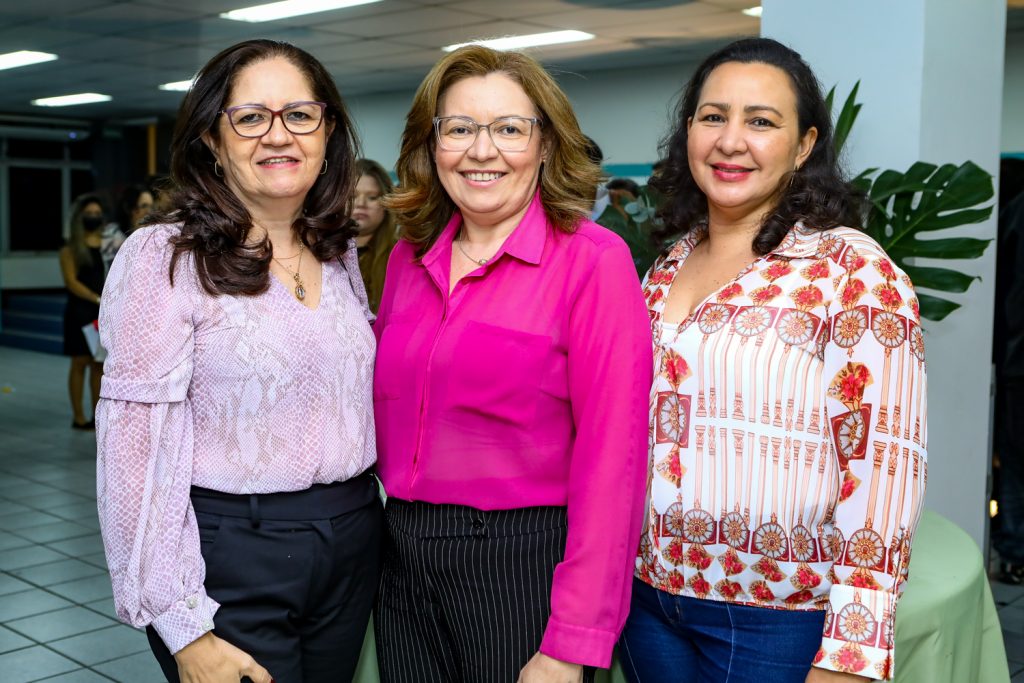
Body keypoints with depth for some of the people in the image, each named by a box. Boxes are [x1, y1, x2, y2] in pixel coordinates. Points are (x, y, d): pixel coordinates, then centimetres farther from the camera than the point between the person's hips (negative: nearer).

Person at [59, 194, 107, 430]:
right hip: (80, 312, -4)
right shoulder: (71, 248, -2)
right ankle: (78, 417, 7)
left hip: (105, 311, 4)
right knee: (81, 362, 0)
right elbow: (71, 282, -10)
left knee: (100, 362, 6)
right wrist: (97, 299, -20)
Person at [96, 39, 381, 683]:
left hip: (352, 549, 6)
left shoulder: (340, 256, 7)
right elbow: (137, 449, -15)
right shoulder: (164, 255, -11)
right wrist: (184, 626, -16)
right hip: (229, 559, -5)